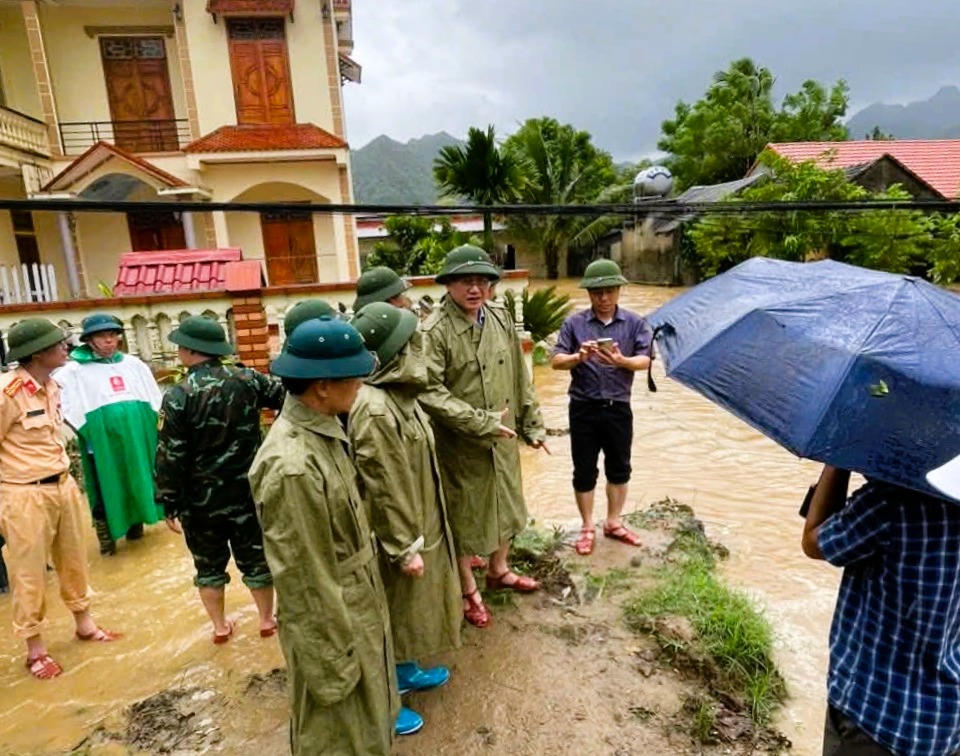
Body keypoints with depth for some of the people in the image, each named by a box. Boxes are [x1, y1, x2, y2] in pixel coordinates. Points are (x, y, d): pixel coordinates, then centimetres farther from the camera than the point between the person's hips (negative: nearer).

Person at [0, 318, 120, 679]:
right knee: (30, 573, 8)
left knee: (73, 560, 19)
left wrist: (64, 477, 15)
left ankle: (84, 623, 37)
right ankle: (35, 647, 25)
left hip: (62, 485, 7)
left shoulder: (52, 385, 4)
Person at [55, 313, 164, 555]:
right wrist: (84, 431, -11)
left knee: (137, 480, 13)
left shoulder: (133, 364, 9)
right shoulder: (74, 371, -3)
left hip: (138, 435, 4)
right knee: (107, 486, 2)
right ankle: (107, 535, 14)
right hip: (102, 439, -4)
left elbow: (153, 396, 17)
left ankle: (136, 524, 30)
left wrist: (155, 424, 13)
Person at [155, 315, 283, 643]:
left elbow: (170, 456, -13)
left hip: (201, 499, -2)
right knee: (256, 557, 15)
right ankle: (267, 619, 29)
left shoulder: (178, 396, -14)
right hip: (246, 492, 2)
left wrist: (169, 503, -5)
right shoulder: (247, 380, -7)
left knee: (209, 564, 17)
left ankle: (220, 626, 31)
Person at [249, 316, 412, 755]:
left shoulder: (322, 429, -5)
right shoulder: (293, 466, -33)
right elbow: (308, 581, -25)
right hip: (329, 619, -8)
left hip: (360, 603, 8)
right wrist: (334, 660, -14)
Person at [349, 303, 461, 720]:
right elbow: (384, 488, -25)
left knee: (414, 604, 25)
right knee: (396, 610, 11)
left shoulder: (397, 392, 0)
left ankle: (407, 671, 47)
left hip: (419, 523, 9)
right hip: (398, 532, -9)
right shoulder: (374, 409, -30)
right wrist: (405, 547, -18)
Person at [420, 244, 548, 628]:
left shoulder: (501, 316, 1)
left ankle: (498, 569, 47)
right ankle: (468, 590, 34)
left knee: (504, 504, 22)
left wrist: (531, 423, 9)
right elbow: (430, 392, -24)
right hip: (458, 445, -6)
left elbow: (520, 376, 7)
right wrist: (480, 423, -23)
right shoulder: (434, 331, -18)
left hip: (503, 438, 6)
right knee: (462, 514, 12)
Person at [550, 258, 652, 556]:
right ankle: (587, 528, 25)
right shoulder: (574, 323, -2)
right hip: (583, 407, -1)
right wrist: (578, 358, -28)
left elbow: (645, 360, -8)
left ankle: (614, 522, 34)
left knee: (619, 468, 14)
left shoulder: (635, 323, 1)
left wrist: (622, 361, -29)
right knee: (584, 470, 8)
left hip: (618, 407, 1)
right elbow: (556, 360, -7)